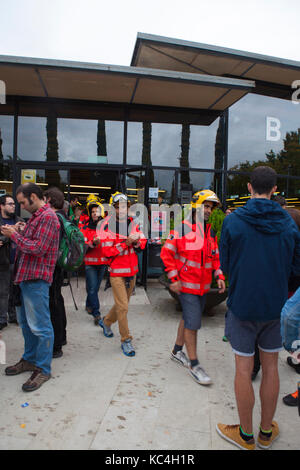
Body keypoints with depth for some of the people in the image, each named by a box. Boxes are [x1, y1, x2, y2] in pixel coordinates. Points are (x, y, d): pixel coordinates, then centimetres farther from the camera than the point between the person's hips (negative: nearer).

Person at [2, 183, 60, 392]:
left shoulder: (47, 217, -14)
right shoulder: (36, 216, 18)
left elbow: (38, 248, -21)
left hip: (37, 279, -10)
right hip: (26, 276, 10)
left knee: (40, 325, -1)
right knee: (26, 322, 19)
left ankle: (43, 369, 11)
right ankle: (30, 359, 35)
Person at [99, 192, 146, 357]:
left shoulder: (132, 223, 5)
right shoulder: (107, 225, -11)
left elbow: (143, 243, 7)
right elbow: (107, 251, -15)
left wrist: (136, 242, -15)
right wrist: (126, 243, -21)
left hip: (132, 271, 6)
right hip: (117, 272, -6)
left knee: (123, 304, 18)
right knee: (123, 306, -5)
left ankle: (106, 322, 45)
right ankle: (126, 340, 11)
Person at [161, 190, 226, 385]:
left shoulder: (211, 231, 9)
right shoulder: (182, 228, -11)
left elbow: (215, 256, 17)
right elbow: (166, 253, -9)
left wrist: (219, 276, 4)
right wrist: (174, 278, -13)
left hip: (203, 286, 7)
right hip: (186, 284, -7)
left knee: (189, 319, 18)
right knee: (193, 323, -5)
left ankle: (177, 351, 37)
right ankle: (194, 364, 11)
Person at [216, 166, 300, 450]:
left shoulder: (233, 221, -12)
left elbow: (225, 265, -3)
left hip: (242, 305, -3)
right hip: (275, 306, 3)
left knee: (244, 369, 10)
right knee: (270, 368, 17)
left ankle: (246, 435, 26)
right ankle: (267, 432, 33)